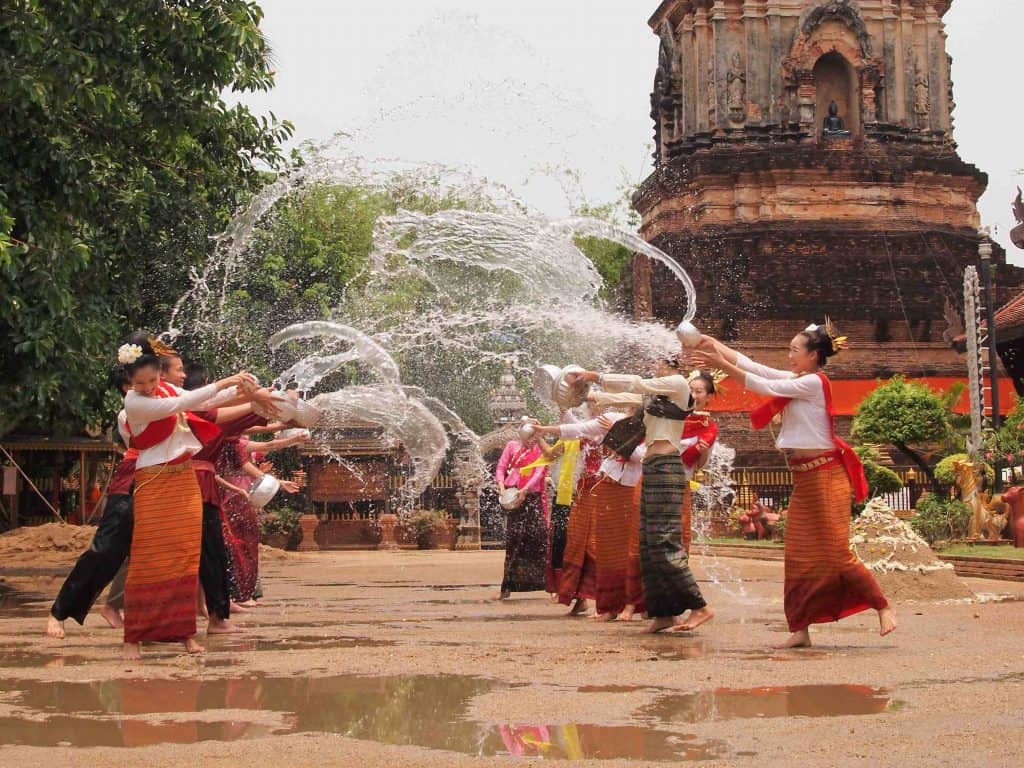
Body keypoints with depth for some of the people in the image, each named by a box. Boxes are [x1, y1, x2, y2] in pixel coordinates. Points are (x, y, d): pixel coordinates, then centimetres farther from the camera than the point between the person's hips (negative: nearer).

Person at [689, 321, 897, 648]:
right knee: (799, 556, 5)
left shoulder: (814, 382, -13)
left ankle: (883, 608, 6)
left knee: (836, 552, -7)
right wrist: (713, 344, 3)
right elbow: (751, 366, 10)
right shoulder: (796, 380, 13)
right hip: (804, 478, 9)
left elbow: (764, 386, -16)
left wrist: (722, 364, -14)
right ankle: (800, 630, 6)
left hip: (824, 476, -9)